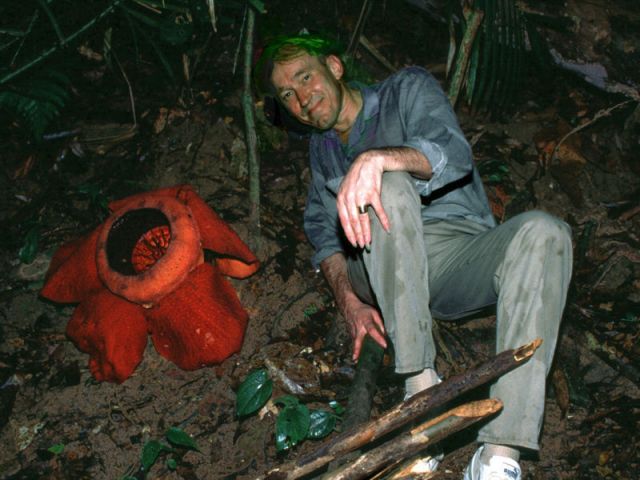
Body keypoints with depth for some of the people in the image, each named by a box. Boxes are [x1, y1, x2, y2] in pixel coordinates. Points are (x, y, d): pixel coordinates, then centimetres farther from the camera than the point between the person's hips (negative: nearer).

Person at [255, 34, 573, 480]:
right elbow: (325, 231, 19)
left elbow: (454, 154, -12)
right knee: (389, 187, -30)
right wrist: (348, 298, -2)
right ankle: (420, 382, -35)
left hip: (463, 259, -1)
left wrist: (376, 157, -32)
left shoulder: (407, 89, 8)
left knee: (543, 232, -34)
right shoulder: (321, 148, 24)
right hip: (388, 273, 1)